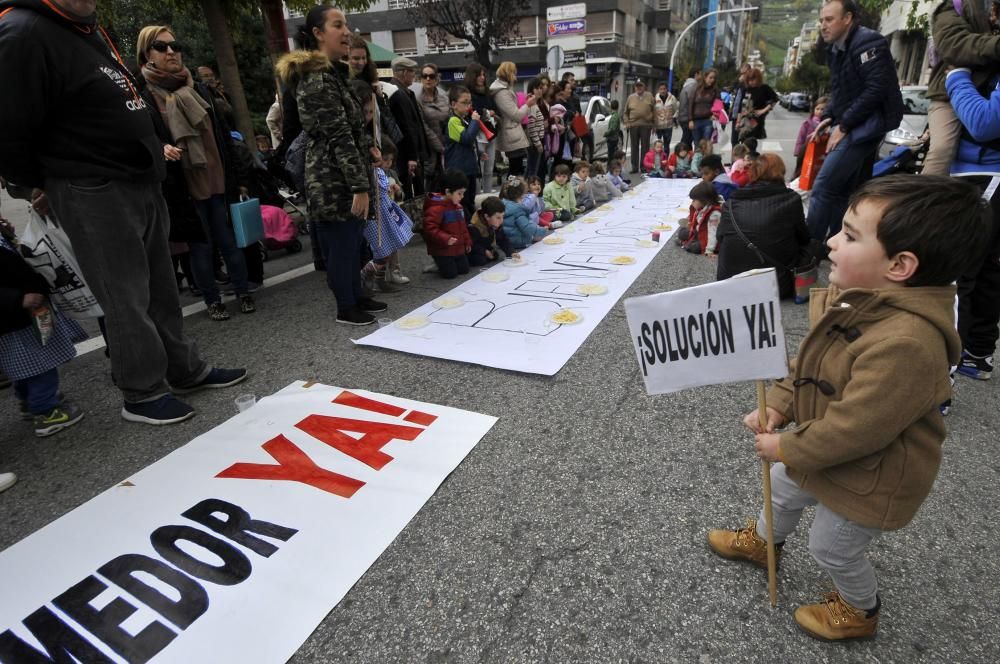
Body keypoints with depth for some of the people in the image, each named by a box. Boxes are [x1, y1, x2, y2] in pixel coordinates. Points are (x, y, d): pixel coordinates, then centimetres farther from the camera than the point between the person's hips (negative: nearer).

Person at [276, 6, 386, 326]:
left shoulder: (332, 73, 16)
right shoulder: (318, 79, -16)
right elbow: (339, 137, -21)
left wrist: (368, 145, 9)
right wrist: (360, 186, -22)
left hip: (342, 178, 10)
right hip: (334, 180, -10)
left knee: (353, 241, 17)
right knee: (341, 244, 1)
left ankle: (356, 296, 31)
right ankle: (346, 308, 14)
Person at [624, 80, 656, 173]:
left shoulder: (649, 97, 7)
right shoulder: (631, 97, 10)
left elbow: (654, 110, 6)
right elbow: (625, 112, 15)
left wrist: (654, 124, 1)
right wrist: (626, 122, 2)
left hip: (646, 124, -1)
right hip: (633, 125, 2)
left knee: (645, 146, 1)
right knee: (634, 147, 4)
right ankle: (634, 167, 9)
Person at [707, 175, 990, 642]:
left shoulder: (906, 343, -39)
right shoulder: (859, 299, -10)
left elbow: (853, 429, -33)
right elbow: (808, 363, 3)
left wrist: (786, 448, -20)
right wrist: (778, 406, -7)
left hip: (867, 478, -8)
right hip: (821, 449, 9)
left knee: (833, 549, 17)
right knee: (782, 487, 30)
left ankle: (860, 610, 50)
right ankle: (760, 541, 62)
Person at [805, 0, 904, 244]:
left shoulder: (867, 43, -13)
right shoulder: (839, 48, 15)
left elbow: (877, 89, -20)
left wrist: (843, 126, -19)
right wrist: (829, 118, 7)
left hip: (867, 124, -10)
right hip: (855, 126, 10)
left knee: (824, 187, -14)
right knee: (846, 191, 10)